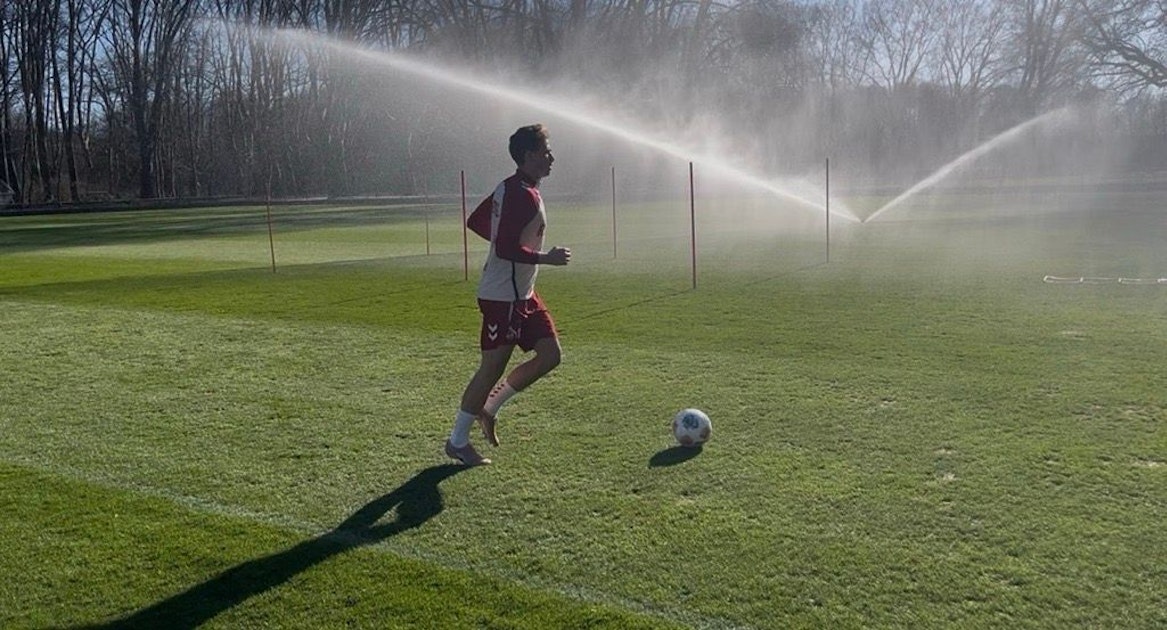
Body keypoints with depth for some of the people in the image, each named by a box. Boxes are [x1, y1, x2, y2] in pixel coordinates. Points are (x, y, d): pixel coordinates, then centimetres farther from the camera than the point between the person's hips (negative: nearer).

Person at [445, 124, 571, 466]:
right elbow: (505, 249, -26)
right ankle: (457, 441, 13)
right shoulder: (523, 195, -19)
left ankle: (487, 410, 18)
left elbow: (475, 222, 20)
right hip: (503, 297, -10)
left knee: (550, 355, 8)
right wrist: (547, 258, -17)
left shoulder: (509, 188, 12)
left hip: (522, 294, 10)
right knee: (492, 368, -2)